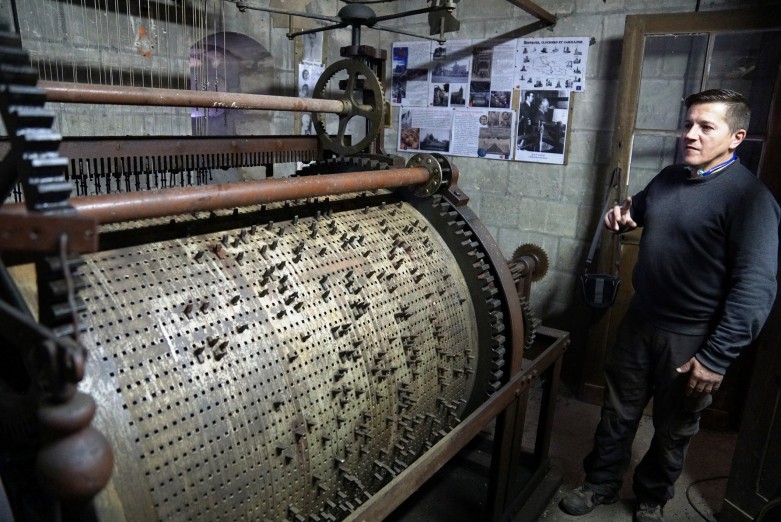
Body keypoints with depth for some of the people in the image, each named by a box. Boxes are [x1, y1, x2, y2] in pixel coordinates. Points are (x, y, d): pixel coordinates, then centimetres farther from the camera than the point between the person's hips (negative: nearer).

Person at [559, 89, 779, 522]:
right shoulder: (668, 179, 4)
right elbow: (638, 209, 25)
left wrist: (716, 358, -22)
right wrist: (621, 217, 0)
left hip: (690, 340, -5)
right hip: (639, 321, 6)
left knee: (672, 429, 16)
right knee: (618, 412, 17)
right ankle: (602, 482, 37)